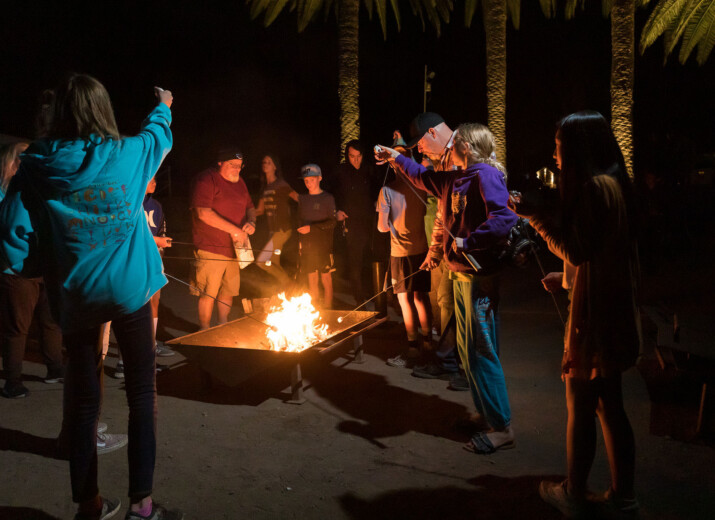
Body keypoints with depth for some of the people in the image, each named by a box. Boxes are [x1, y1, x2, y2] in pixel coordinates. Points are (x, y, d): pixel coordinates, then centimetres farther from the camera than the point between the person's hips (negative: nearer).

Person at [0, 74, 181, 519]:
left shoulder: (36, 168, -4)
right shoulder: (128, 155, -4)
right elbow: (159, 134, 19)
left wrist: (46, 263, 10)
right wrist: (164, 107, 39)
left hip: (75, 296, 2)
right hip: (130, 289, -1)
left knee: (82, 398, 12)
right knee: (142, 391, 6)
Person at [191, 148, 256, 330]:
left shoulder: (239, 182, 15)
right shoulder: (207, 179, -10)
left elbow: (250, 207, 24)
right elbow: (203, 213, -20)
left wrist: (251, 222, -1)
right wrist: (233, 229, -20)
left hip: (233, 247, 7)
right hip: (211, 248, -7)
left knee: (229, 290, 13)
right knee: (208, 293, -3)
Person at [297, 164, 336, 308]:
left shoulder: (327, 198, -2)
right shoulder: (302, 198, 13)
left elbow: (332, 223, -10)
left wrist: (311, 228, -17)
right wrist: (300, 241, 10)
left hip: (324, 245, -4)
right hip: (307, 245, 4)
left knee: (326, 279, 0)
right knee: (312, 280, 5)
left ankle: (327, 312, 7)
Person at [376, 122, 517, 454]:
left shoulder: (486, 175, -15)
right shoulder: (455, 179, 13)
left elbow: (504, 218, -28)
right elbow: (424, 177, 32)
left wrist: (467, 241, -24)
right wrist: (396, 158, 37)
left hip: (481, 277, -10)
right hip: (462, 275, 10)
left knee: (481, 351, -7)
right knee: (467, 348, 14)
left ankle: (501, 427, 3)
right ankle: (485, 414, 26)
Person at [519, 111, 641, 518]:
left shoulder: (594, 187, -18)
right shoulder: (613, 183, 12)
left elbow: (579, 250, -21)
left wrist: (542, 220, -12)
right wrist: (565, 278, 15)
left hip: (595, 314, -9)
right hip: (614, 311, 9)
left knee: (580, 408, 5)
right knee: (609, 406, 16)